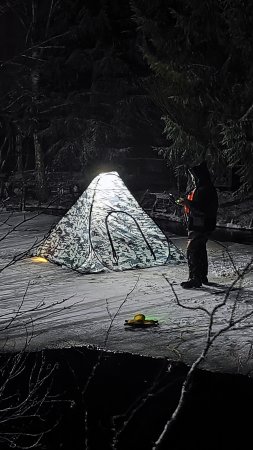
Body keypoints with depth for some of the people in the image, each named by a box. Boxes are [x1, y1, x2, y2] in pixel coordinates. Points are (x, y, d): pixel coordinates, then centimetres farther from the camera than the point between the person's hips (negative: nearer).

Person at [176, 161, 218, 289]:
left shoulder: (205, 190, -20)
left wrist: (187, 202, -24)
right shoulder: (201, 188, 14)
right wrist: (186, 203, 11)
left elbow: (202, 209, -27)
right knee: (200, 250, 18)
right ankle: (202, 277, 28)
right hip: (200, 226, 11)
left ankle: (195, 279, -8)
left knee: (192, 252, -10)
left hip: (200, 227, -11)